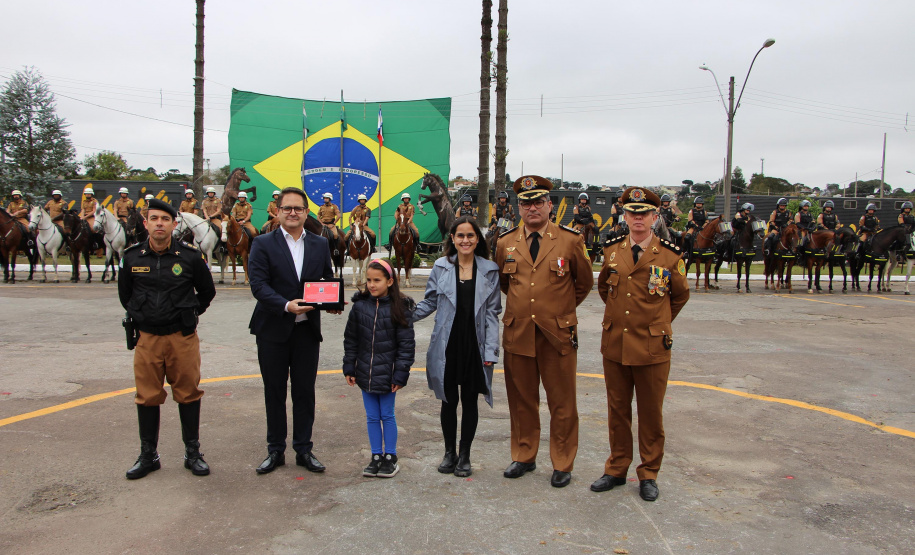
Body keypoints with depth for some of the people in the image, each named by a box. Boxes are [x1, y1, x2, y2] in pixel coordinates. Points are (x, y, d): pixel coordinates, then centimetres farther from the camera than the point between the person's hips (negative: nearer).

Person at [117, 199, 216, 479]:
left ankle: (192, 453, 18)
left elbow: (207, 291, 10)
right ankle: (148, 456, 22)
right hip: (147, 337, 2)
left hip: (183, 337, -2)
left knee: (188, 394, 5)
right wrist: (138, 317, 14)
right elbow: (124, 293, 17)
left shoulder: (190, 256, -4)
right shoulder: (132, 256, 1)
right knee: (147, 396, 8)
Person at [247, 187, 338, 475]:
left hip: (307, 329, 2)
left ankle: (304, 449, 22)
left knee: (305, 392, 9)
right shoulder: (262, 244, -2)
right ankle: (275, 450, 24)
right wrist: (286, 305, -26)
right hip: (273, 330, -2)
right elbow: (258, 284, -12)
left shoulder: (320, 244, 8)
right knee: (274, 393, 10)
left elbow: (328, 280, 11)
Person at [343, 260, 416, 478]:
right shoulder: (359, 306, 0)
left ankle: (390, 458, 22)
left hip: (387, 373, -3)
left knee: (387, 415, 7)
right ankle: (376, 456, 25)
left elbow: (407, 344, -8)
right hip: (365, 372, 3)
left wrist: (400, 374, -10)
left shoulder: (400, 308, -10)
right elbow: (350, 340, 8)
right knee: (372, 417, 12)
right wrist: (349, 368, 5)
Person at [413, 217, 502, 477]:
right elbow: (429, 302, 8)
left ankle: (465, 455, 23)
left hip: (474, 345, 0)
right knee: (449, 400, 8)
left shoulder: (489, 270, 2)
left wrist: (490, 350, -5)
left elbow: (492, 312, 1)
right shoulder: (441, 267, 3)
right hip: (447, 346, 1)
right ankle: (449, 452, 26)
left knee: (469, 400, 8)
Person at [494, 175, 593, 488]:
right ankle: (524, 457, 30)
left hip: (558, 335, -2)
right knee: (522, 401, 13)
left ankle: (562, 465, 21)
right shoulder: (506, 243, 5)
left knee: (562, 404, 6)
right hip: (517, 333, 3)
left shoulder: (570, 241, -2)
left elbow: (584, 283, 11)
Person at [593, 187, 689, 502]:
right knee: (617, 411, 12)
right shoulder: (611, 251, 4)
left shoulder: (669, 256, -4)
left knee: (651, 413, 8)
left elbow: (681, 295, 12)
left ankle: (649, 475, 23)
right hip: (615, 344, 3)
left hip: (652, 347, -2)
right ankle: (616, 469, 26)